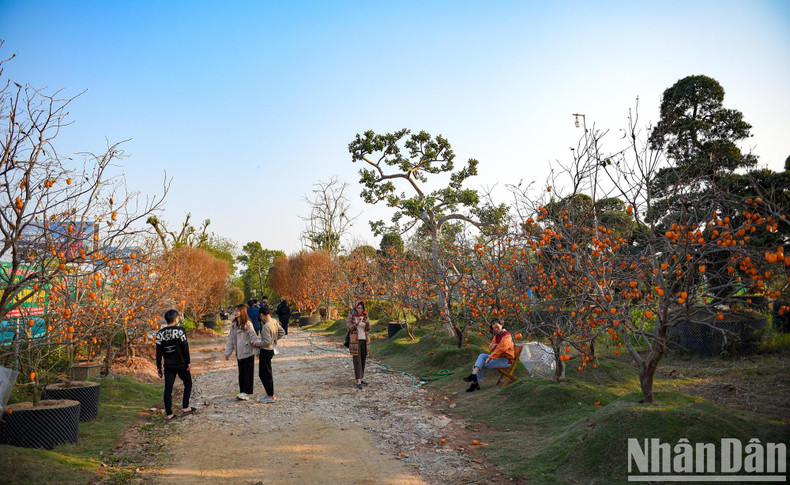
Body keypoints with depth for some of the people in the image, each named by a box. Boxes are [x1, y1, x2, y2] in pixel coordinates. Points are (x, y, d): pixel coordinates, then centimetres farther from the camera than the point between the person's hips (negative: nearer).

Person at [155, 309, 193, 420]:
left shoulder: (160, 333, 1)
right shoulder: (180, 330, -11)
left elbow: (158, 351, 3)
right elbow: (185, 348, -11)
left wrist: (159, 367, 7)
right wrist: (188, 362, -3)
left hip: (168, 365, 3)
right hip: (181, 364, -3)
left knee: (168, 388, 7)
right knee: (188, 383, 16)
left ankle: (168, 413, 7)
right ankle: (185, 407, 16)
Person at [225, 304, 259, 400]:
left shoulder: (247, 324, -11)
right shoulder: (234, 325, 10)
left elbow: (253, 337, -14)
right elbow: (230, 339, 13)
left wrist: (257, 350, -20)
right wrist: (227, 353, 12)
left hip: (248, 353, -7)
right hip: (239, 353, 7)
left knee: (248, 373, -2)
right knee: (241, 373, 11)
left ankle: (246, 393, 1)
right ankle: (242, 392, 19)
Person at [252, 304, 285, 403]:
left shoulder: (266, 326, -23)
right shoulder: (275, 322, 3)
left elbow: (267, 342, -23)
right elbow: (282, 332, 15)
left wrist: (256, 344, -11)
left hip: (266, 351, -9)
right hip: (271, 349, 9)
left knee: (265, 374, 1)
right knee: (263, 373, 18)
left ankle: (271, 396, 8)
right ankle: (269, 394, 25)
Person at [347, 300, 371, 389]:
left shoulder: (365, 316, 5)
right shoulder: (351, 317, -6)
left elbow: (368, 329, -3)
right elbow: (348, 328, -15)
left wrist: (367, 323, -25)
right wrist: (356, 324, -31)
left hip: (364, 341, 5)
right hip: (355, 341, -5)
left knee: (362, 360, 10)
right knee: (357, 361, -10)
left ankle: (361, 379, 24)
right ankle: (358, 382, -12)